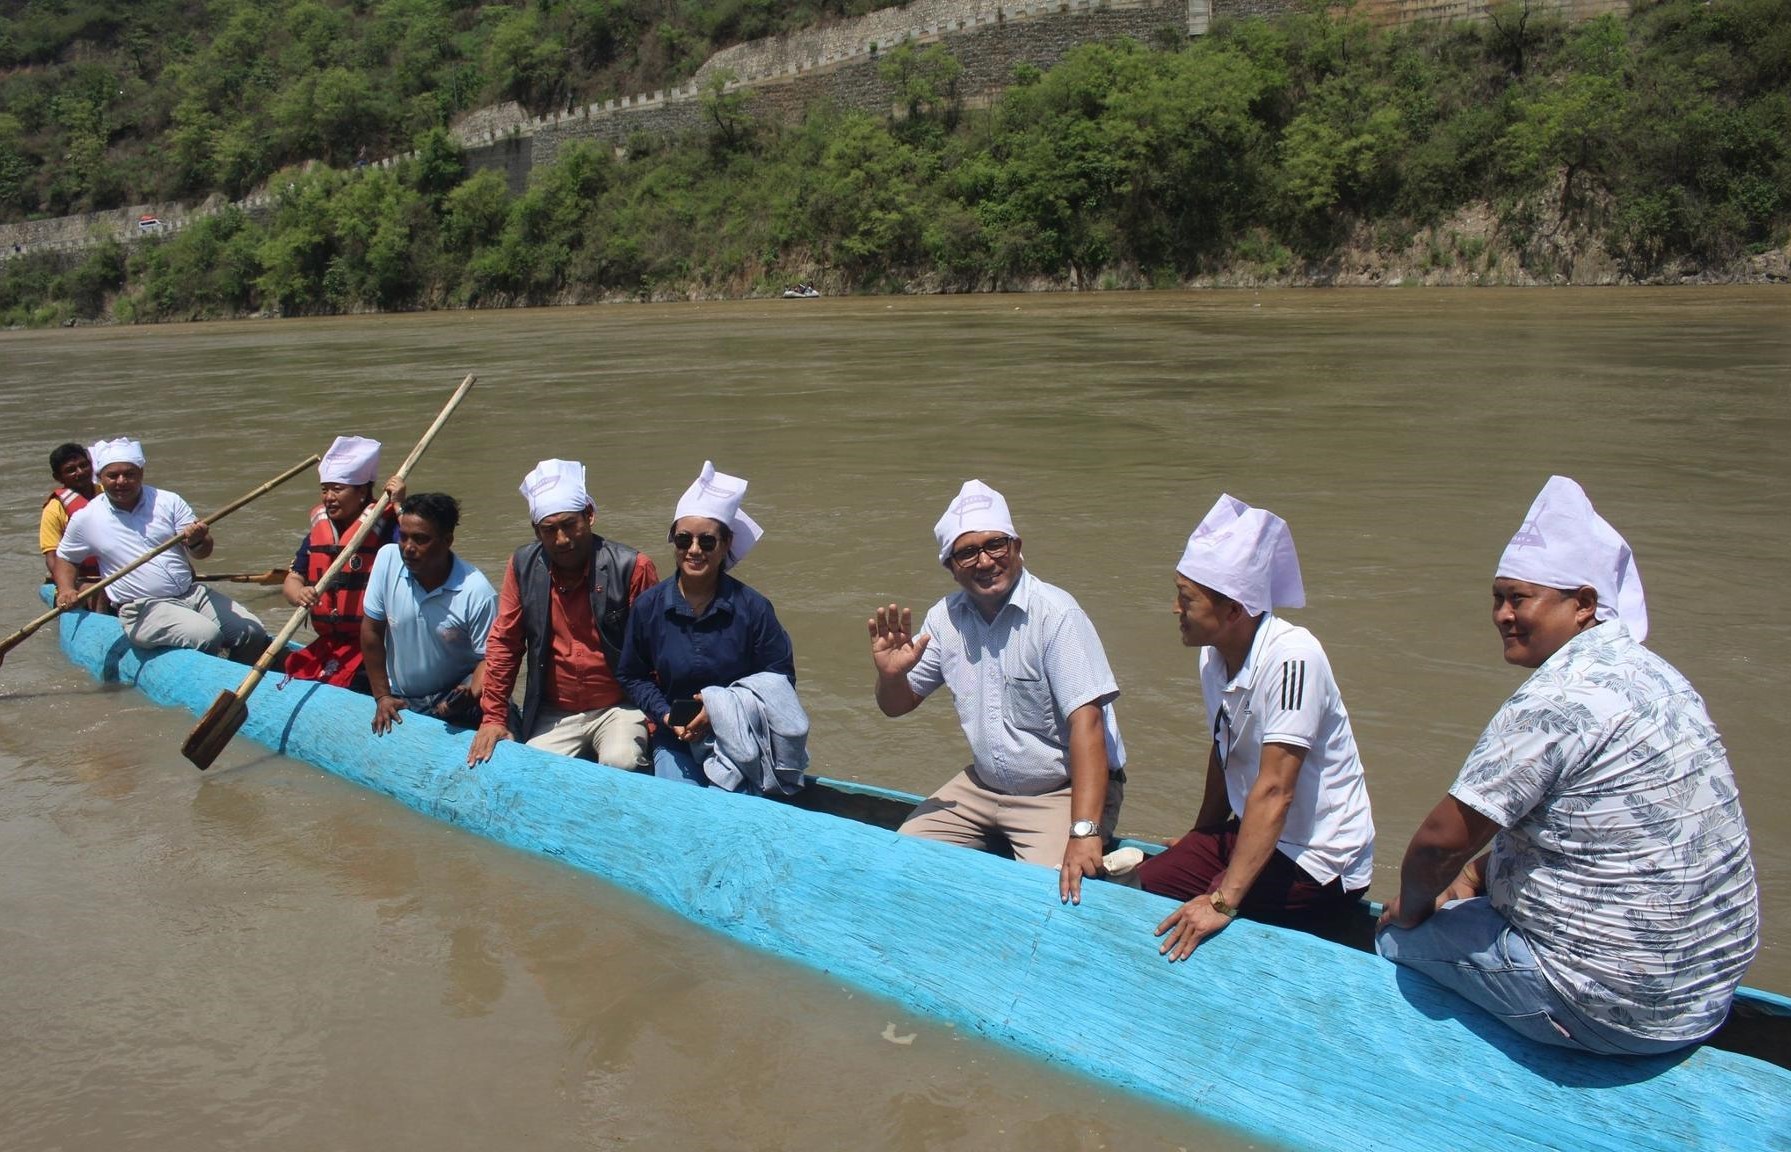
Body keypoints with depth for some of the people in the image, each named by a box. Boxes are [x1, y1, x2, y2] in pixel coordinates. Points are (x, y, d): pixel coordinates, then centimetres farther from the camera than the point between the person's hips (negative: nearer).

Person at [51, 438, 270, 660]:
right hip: (143, 610, -3)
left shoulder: (169, 502, 5)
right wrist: (65, 590, 1)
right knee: (208, 636, -30)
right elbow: (64, 558, 20)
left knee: (253, 632, -12)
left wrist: (197, 541, -22)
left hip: (193, 592, 3)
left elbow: (203, 552, 2)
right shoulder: (85, 519, 4)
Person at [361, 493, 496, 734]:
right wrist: (382, 696, 0)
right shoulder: (387, 559, -11)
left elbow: (488, 657, -13)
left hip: (452, 698, -3)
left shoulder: (477, 592, -20)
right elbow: (372, 630, -1)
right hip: (399, 702, 3)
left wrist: (471, 696, -34)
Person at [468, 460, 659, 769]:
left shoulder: (631, 567, -12)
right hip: (553, 714, 4)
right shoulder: (523, 566, -2)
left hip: (619, 707, -4)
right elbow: (504, 642, 6)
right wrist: (494, 717, 3)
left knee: (621, 763, -30)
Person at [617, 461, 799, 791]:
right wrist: (665, 714, -8)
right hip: (675, 738, 2)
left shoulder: (751, 607, -8)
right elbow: (632, 676, 10)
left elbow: (780, 677, -4)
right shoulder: (648, 606, -1)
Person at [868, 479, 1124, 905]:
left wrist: (1084, 833, -37)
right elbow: (898, 706, 8)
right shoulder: (946, 617, -1)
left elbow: (1086, 721, -28)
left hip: (1061, 792, -6)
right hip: (982, 786, 6)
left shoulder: (1054, 613, -20)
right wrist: (891, 674, -17)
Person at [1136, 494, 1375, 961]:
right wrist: (1199, 840, 23)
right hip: (1250, 834, 8)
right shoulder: (1214, 655, -2)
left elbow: (1274, 791, -29)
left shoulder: (1291, 657, -26)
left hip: (1319, 860, -8)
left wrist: (1222, 902, -31)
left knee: (1189, 931, -18)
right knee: (1143, 885, -4)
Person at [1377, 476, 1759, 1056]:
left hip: (1615, 1005, -9)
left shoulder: (1556, 700, -24)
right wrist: (1476, 874, 11)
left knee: (1399, 938, 3)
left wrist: (1411, 908, -3)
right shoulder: (1648, 673, 7)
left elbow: (1443, 838, -21)